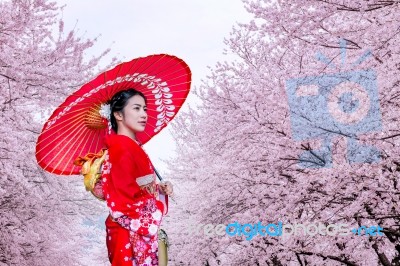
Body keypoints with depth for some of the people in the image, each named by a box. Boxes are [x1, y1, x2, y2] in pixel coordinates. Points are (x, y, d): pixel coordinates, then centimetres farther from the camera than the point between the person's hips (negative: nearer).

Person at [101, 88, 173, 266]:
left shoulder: (132, 146, 11)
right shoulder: (121, 148, -18)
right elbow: (125, 200, -22)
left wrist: (159, 188, 2)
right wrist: (161, 190, -8)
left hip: (140, 233, 9)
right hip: (131, 236, -9)